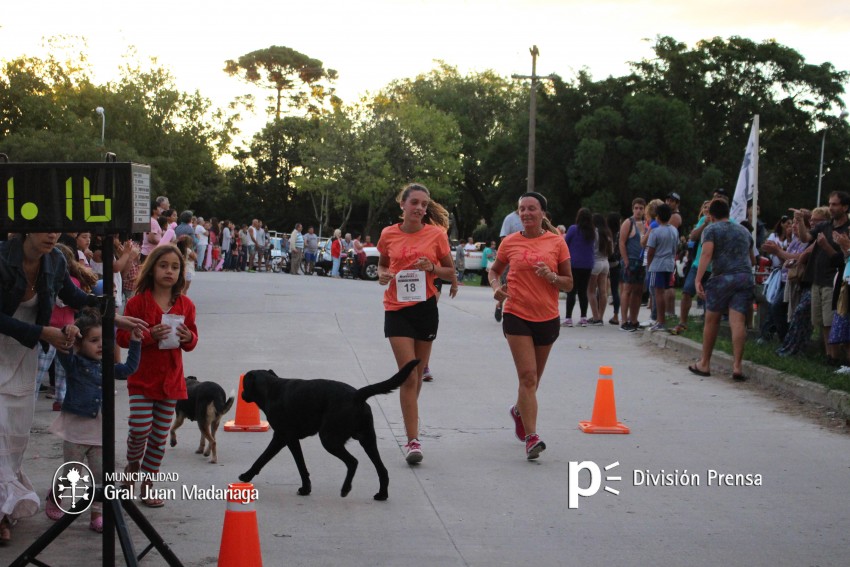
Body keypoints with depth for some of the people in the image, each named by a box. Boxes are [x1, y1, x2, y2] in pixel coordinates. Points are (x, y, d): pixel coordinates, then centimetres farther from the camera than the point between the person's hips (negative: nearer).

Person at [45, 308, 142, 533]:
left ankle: (97, 515, 13)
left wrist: (135, 343, 10)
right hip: (76, 428, -4)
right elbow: (64, 352, -27)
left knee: (101, 476, 3)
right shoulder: (73, 364, -8)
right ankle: (54, 496, 36)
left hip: (99, 428, 4)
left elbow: (129, 368, 16)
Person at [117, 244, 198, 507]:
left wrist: (188, 337, -9)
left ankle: (147, 485, 19)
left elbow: (191, 342, 14)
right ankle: (132, 464, 18)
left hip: (171, 380, 4)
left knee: (160, 435, 8)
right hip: (142, 378, -3)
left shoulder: (185, 305, 5)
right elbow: (122, 338, -7)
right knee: (140, 428, -13)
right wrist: (150, 335, -22)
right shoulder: (137, 302, -7)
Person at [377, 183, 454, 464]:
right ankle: (412, 441, -9)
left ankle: (412, 435, 30)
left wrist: (432, 267, -14)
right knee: (408, 375, -11)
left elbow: (451, 273, 5)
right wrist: (382, 275, -4)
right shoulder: (388, 234, 1)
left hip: (425, 307, 1)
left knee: (416, 374, 12)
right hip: (397, 309, -1)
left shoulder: (436, 234, -1)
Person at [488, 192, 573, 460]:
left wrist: (552, 277, -16)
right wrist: (496, 286, -3)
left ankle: (519, 410, 47)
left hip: (547, 318, 2)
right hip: (517, 315, -2)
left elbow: (569, 284, 4)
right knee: (528, 376, -13)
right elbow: (494, 270, 19)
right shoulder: (510, 242, 2)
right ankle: (531, 437, -15)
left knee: (533, 377, 16)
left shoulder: (557, 242, 1)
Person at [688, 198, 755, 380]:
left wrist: (698, 279, -17)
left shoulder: (711, 230, 5)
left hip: (722, 277, -4)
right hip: (746, 278, 4)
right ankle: (737, 365, -13)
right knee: (738, 322, -4)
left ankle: (704, 363, 17)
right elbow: (752, 259, 30)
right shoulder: (743, 231, 22)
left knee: (712, 320, 9)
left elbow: (707, 253, -11)